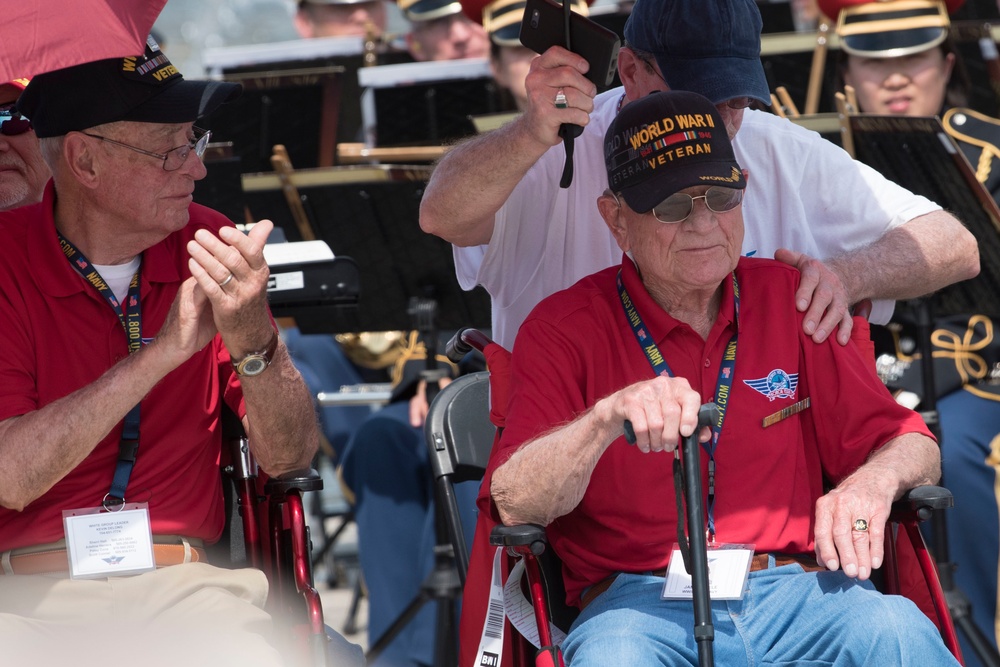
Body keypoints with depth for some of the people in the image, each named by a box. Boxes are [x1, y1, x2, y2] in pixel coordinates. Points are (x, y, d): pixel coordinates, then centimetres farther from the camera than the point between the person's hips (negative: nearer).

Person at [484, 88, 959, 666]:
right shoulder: (565, 329, 7)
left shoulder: (791, 299, 16)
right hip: (638, 601, -2)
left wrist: (872, 482, -10)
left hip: (795, 593, 2)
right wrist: (607, 418, -25)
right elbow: (515, 505, -7)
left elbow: (916, 450, 15)